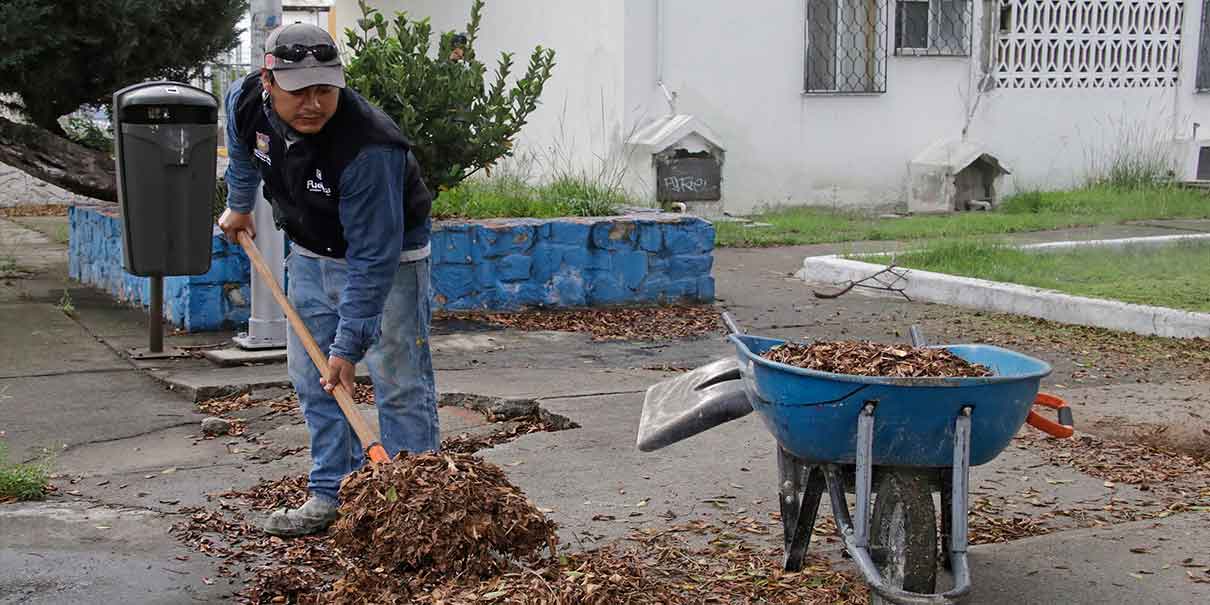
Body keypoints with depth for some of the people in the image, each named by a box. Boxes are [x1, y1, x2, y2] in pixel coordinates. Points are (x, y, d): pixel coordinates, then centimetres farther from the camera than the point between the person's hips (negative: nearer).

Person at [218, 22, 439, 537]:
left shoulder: (368, 147, -38)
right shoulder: (246, 103, -18)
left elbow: (373, 259, -34)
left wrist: (349, 344, -33)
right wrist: (239, 203, 21)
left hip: (388, 256, -6)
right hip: (311, 253, 6)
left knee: (399, 383, -9)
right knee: (313, 379, 8)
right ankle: (331, 493, 17)